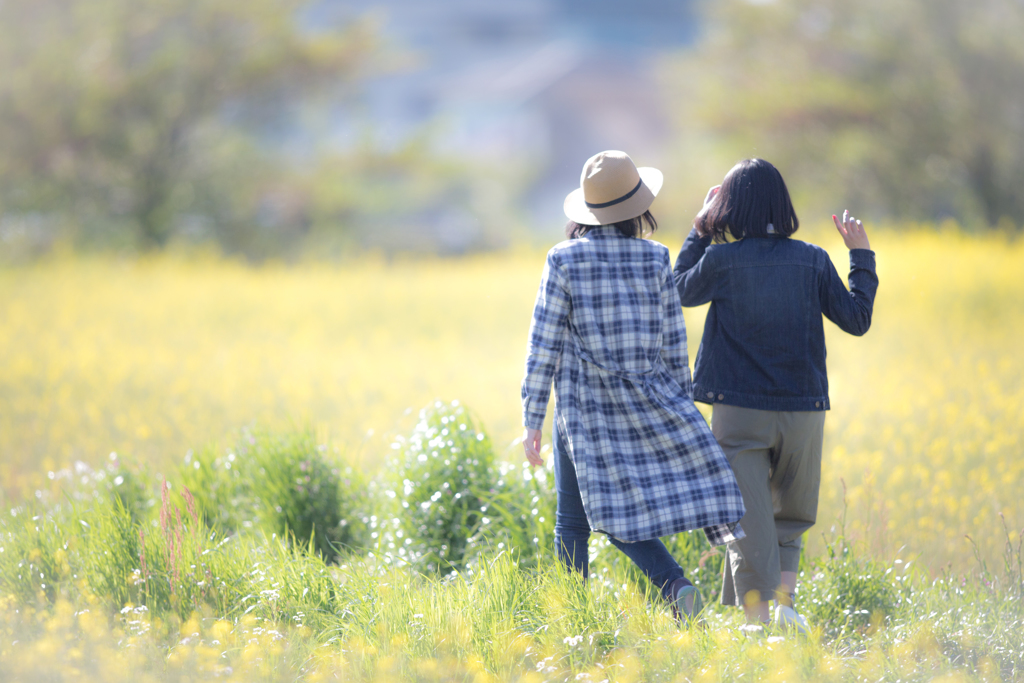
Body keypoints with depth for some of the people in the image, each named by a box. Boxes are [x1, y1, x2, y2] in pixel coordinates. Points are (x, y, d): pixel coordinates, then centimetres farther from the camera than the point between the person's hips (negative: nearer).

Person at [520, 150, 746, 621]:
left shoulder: (564, 260, -6)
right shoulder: (656, 260, -1)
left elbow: (543, 347, -7)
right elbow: (674, 345, 3)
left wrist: (532, 422, -2)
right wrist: (680, 409, 14)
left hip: (583, 408, -2)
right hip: (646, 401, 2)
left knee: (572, 520, 5)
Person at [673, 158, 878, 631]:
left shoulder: (721, 260, -7)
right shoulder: (813, 261, -1)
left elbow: (682, 290, 13)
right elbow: (856, 319, 4)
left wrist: (700, 230, 20)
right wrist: (861, 256, 14)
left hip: (740, 411, -2)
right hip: (802, 410, 2)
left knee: (749, 523, 2)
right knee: (789, 519, 20)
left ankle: (758, 620, -3)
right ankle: (785, 600, 4)